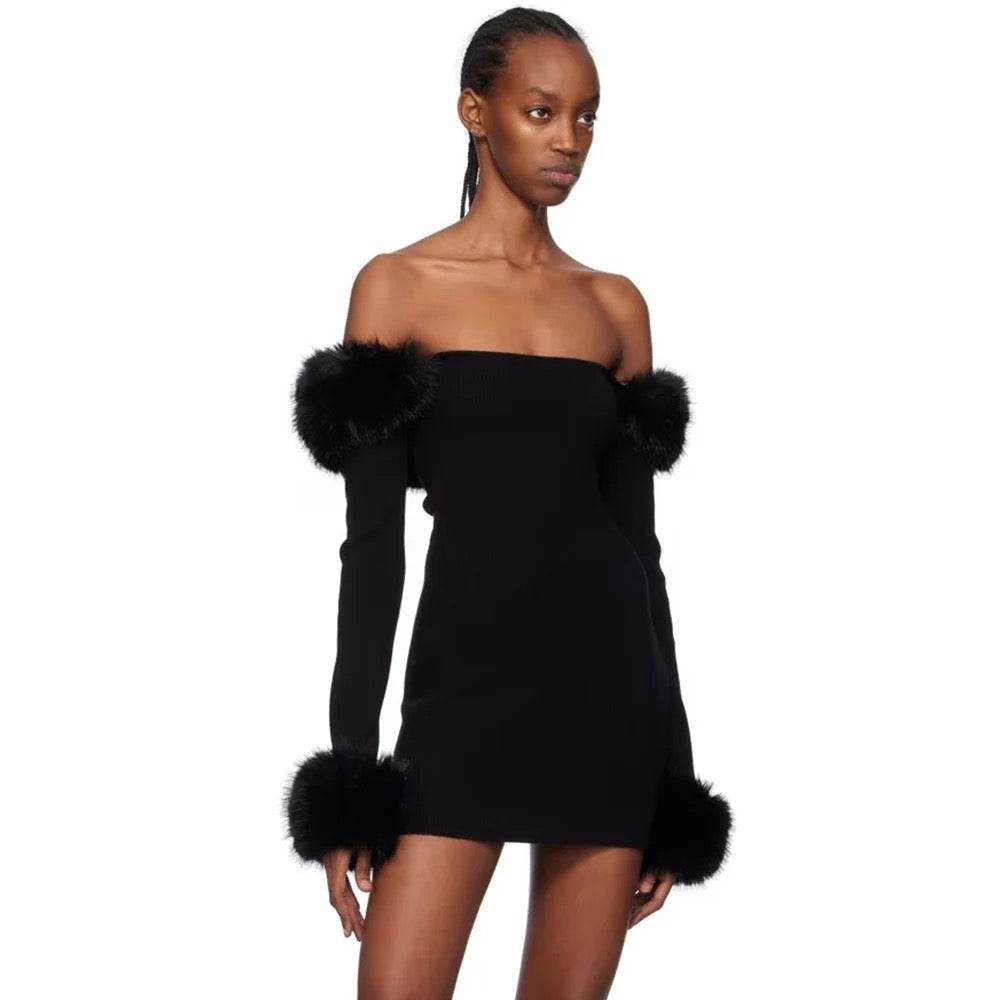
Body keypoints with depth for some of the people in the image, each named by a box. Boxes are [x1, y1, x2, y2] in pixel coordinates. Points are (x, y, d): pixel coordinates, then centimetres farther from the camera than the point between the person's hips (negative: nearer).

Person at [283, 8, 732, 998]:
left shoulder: (615, 305, 12)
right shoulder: (397, 285, 3)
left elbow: (637, 532, 12)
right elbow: (373, 539, -1)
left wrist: (671, 767, 11)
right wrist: (351, 763, -6)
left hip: (606, 671, 3)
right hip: (465, 672, -3)